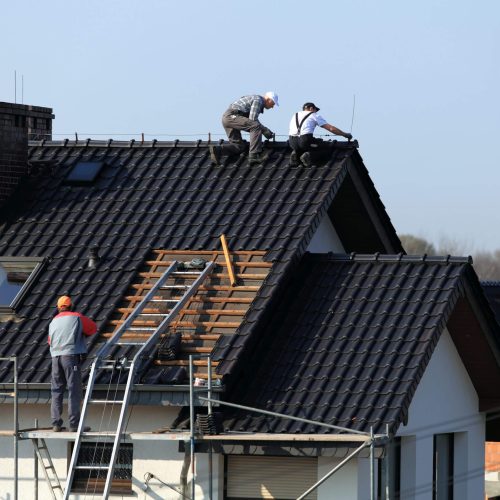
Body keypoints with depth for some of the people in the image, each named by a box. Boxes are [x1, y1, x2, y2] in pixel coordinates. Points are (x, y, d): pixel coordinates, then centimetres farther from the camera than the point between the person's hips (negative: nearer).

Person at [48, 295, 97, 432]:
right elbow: (93, 328, 12)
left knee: (56, 391, 10)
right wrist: (82, 333, 29)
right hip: (71, 355, -5)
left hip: (55, 357, 5)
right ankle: (74, 424, -8)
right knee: (74, 391, -4)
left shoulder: (53, 322, 17)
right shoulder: (77, 317, 3)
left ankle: (56, 424, 7)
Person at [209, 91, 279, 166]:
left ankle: (217, 150, -10)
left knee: (239, 147, 8)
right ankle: (253, 157, -28)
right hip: (232, 116, -10)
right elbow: (252, 120, -14)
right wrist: (265, 130, -6)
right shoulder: (258, 100, -3)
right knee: (256, 126, -22)